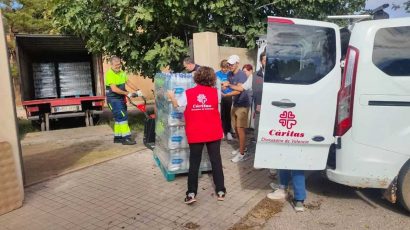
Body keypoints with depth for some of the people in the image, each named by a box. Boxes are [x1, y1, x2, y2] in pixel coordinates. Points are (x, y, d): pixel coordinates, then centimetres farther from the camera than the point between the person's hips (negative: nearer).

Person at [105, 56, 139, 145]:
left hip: (121, 98, 8)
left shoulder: (121, 72, 7)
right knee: (123, 117, -12)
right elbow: (114, 89, -25)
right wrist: (127, 93, -24)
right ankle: (126, 138, -9)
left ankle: (117, 137, 23)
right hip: (113, 99, -8)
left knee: (119, 118, 13)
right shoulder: (110, 74, -17)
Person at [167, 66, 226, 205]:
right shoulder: (215, 92, -5)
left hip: (195, 134, 0)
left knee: (194, 163, 9)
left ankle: (191, 193, 10)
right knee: (216, 161, 11)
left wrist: (171, 97, 25)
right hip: (213, 133, 1)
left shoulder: (188, 93, -7)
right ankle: (220, 191, 18)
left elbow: (176, 105, 6)